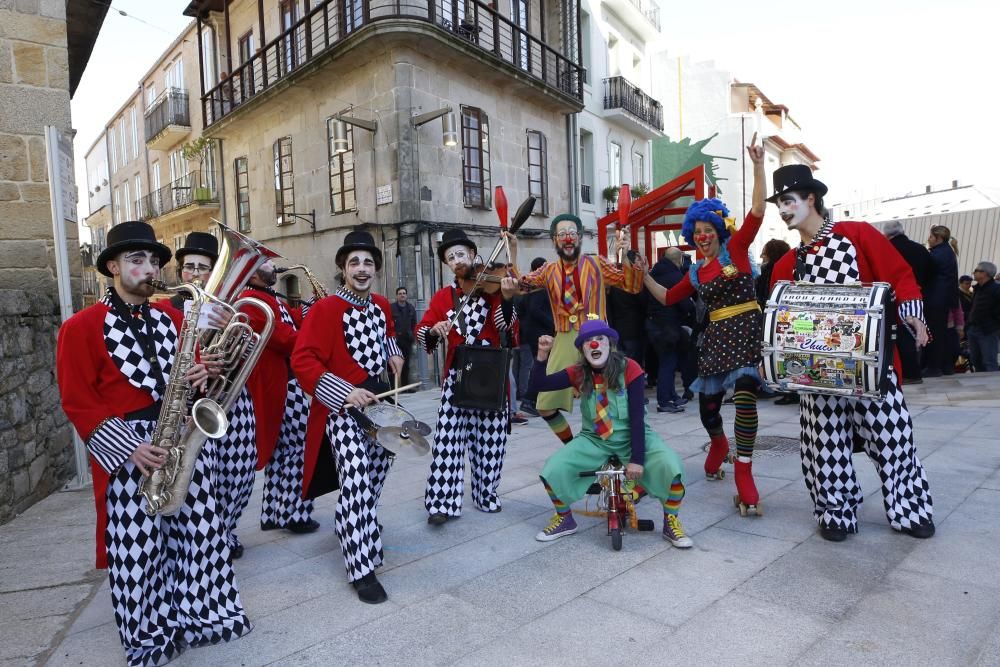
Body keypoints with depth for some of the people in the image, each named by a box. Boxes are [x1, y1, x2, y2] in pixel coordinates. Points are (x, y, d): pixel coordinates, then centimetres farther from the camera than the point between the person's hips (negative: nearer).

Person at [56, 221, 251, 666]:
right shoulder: (82, 327, -4)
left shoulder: (172, 319, 10)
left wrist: (200, 376, -7)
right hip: (127, 450, -4)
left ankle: (202, 613, 27)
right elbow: (77, 402, -8)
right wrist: (130, 447, -16)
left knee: (198, 533, 10)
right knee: (138, 549, 4)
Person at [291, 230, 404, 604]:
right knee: (356, 484, -14)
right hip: (343, 409, -7)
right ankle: (362, 569, -3)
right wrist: (345, 393, -29)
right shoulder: (325, 309, -15)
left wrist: (394, 353, 6)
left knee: (375, 479, 19)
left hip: (380, 403, 7)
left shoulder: (382, 305, 6)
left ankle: (353, 528, 45)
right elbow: (302, 360, -21)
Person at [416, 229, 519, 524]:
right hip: (456, 375, 1)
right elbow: (420, 334, -2)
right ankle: (442, 502, 5)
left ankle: (486, 495, 25)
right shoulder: (442, 296, 5)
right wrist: (433, 330, -24)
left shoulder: (492, 287, 0)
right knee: (448, 439, -3)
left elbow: (504, 326, -15)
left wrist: (507, 298, -34)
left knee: (489, 440, 8)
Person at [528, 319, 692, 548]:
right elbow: (538, 384, -9)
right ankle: (565, 519, 13)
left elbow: (637, 417, -17)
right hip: (594, 439, 3)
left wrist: (637, 459, -22)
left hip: (632, 436, -2)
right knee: (552, 470, -17)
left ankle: (671, 523, 2)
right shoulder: (578, 373, -5)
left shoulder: (629, 369, -15)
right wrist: (542, 354, -24)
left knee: (671, 466, -28)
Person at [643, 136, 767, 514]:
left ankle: (743, 473, -9)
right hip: (716, 337, 5)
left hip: (747, 331, -5)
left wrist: (758, 167, -19)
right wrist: (645, 276, 12)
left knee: (745, 397, -20)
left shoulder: (736, 247, 1)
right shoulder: (695, 272, 13)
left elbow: (757, 212, -12)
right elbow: (668, 298, 21)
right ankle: (718, 444, 44)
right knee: (708, 406, 9)